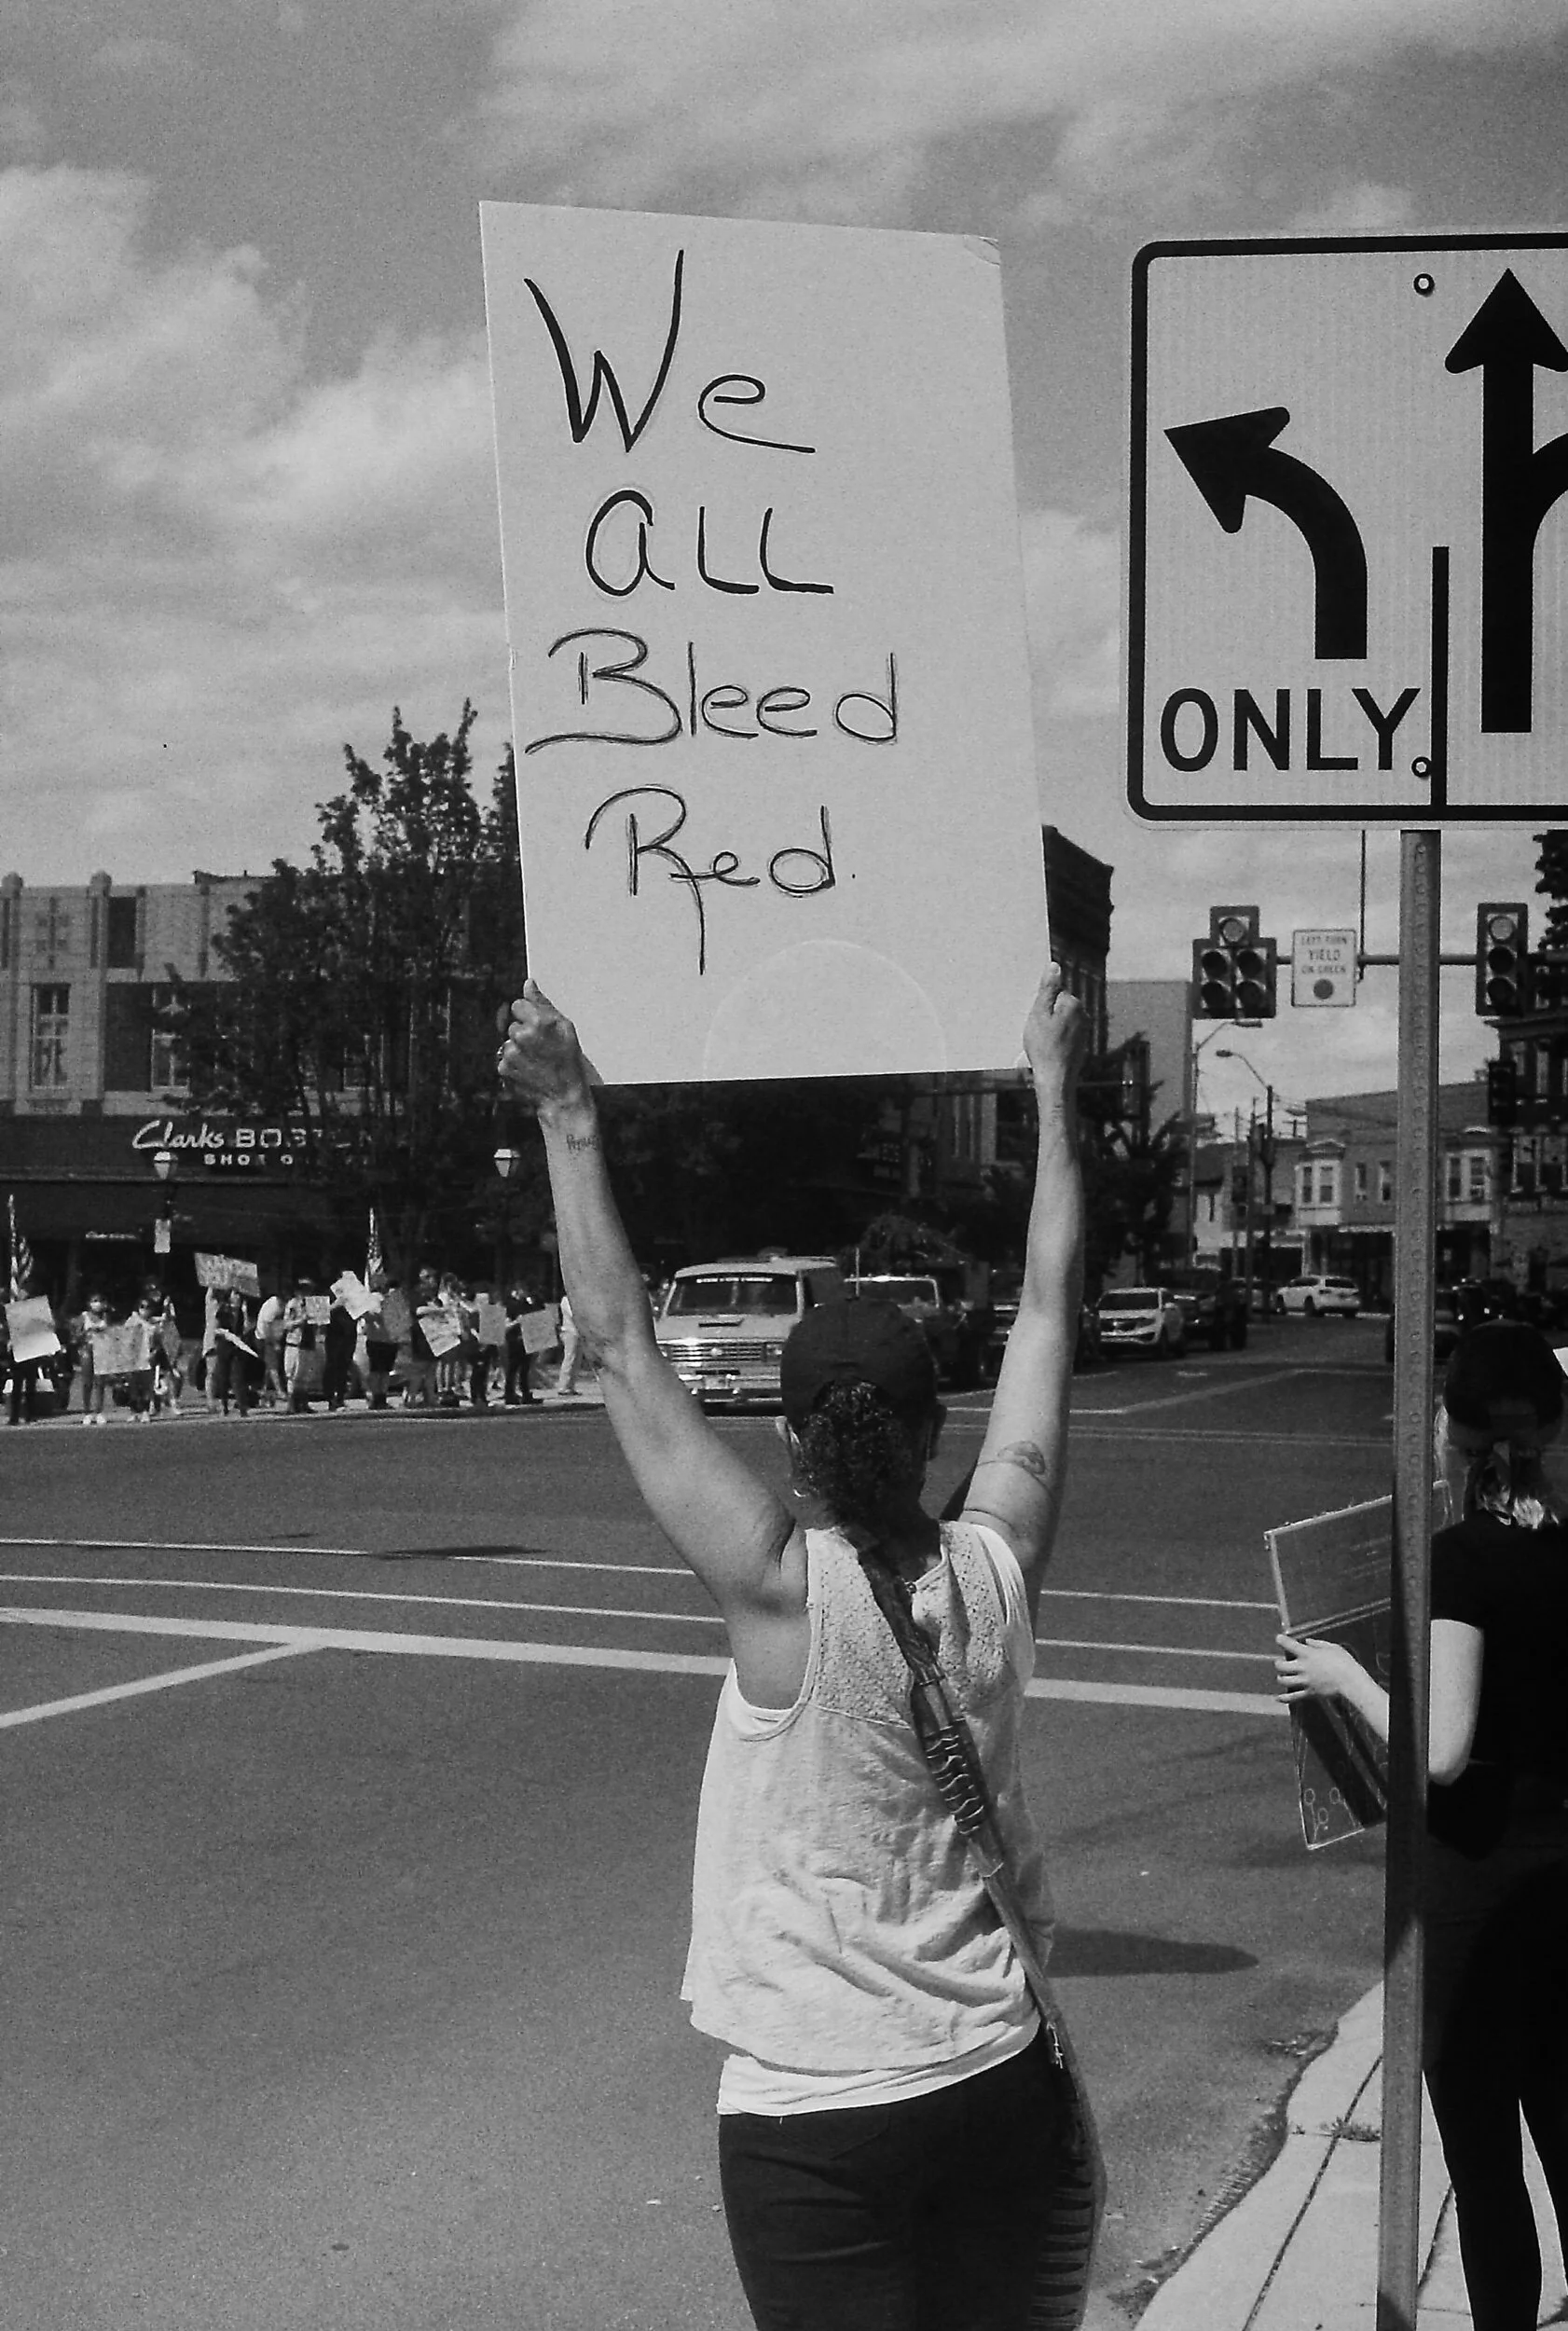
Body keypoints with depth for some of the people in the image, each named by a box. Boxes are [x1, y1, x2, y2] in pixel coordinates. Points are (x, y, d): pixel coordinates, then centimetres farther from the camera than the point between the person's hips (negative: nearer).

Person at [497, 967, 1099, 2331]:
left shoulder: (780, 1590, -15)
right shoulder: (997, 1568, -5)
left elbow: (622, 1348, -13)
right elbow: (1049, 1313, 5)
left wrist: (573, 1126, -8)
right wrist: (1056, 1091, 14)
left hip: (813, 2116, -4)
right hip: (1005, 2084, 4)